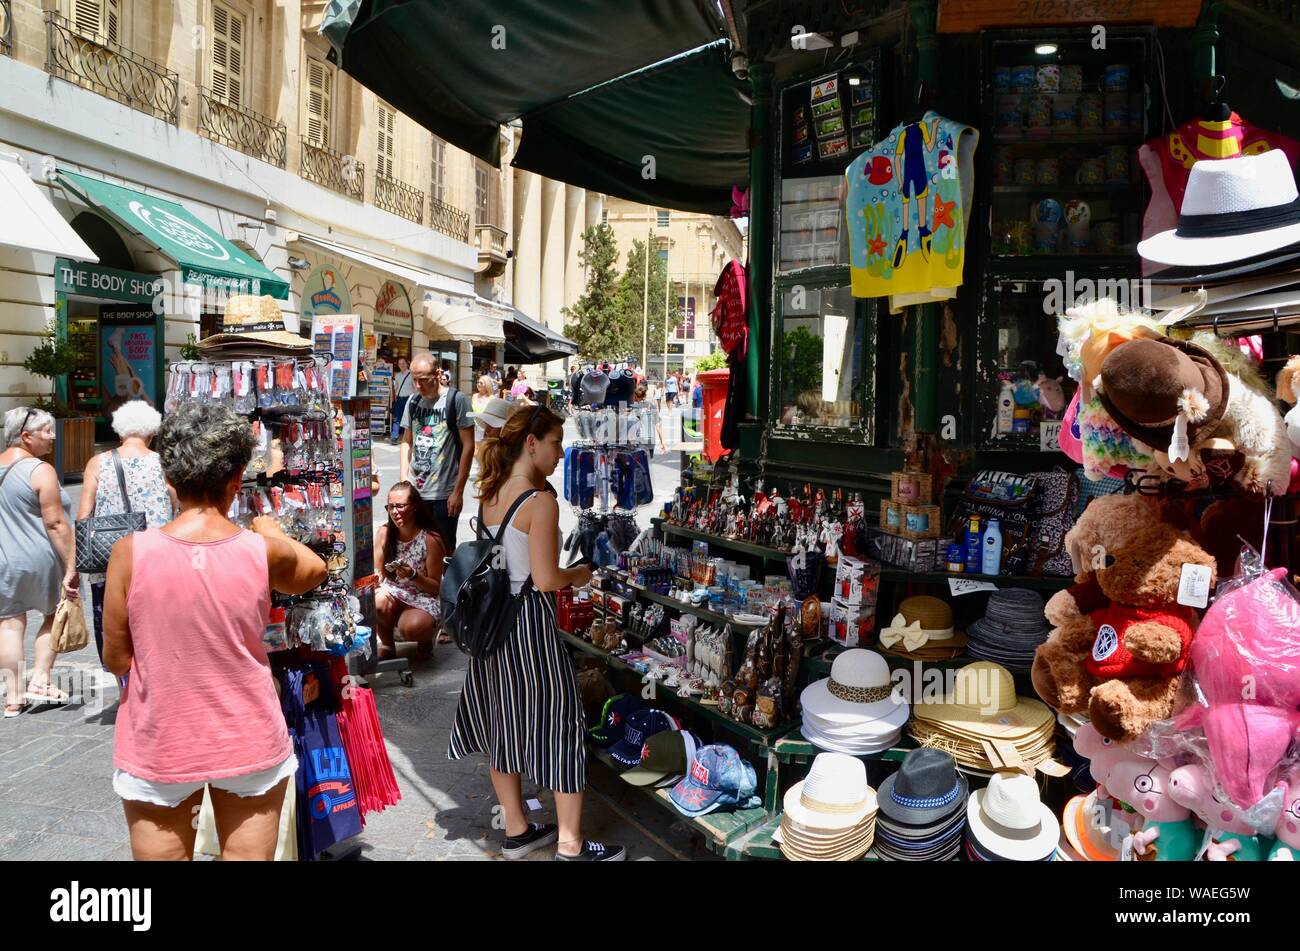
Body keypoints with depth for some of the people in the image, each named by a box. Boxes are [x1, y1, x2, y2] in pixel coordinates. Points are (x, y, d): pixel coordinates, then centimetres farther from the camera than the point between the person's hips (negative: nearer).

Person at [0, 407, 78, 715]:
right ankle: (39, 680, 7)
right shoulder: (40, 471, -16)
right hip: (41, 560, -5)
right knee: (55, 615, 14)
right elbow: (55, 524, -19)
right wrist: (71, 567, -17)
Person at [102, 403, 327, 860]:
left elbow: (116, 659, -6)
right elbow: (314, 570, 9)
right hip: (250, 744, 0)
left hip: (159, 749, 0)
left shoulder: (131, 553, -16)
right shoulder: (264, 551, -15)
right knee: (248, 855, 15)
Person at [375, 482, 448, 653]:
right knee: (377, 603, -32)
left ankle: (426, 635, 6)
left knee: (411, 627, -34)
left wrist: (413, 575, -26)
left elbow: (436, 587, -8)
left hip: (424, 597, -3)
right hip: (393, 593, 3)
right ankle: (387, 644, 0)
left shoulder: (431, 539, -14)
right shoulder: (384, 533, -4)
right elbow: (378, 574, 4)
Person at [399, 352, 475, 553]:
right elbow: (407, 442, 17)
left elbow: (468, 446, -9)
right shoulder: (413, 401, 8)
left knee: (444, 549, 5)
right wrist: (403, 479, 6)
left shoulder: (456, 400, -8)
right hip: (414, 491, 5)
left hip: (444, 493, -5)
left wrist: (458, 491, -11)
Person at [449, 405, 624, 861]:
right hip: (529, 621, -8)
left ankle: (516, 829, 32)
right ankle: (570, 846, 14)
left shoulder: (490, 495, 5)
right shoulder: (541, 502, -19)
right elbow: (545, 580, -21)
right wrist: (579, 574, -3)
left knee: (503, 718, 16)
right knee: (559, 721, 4)